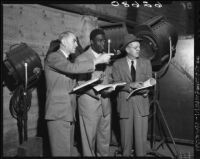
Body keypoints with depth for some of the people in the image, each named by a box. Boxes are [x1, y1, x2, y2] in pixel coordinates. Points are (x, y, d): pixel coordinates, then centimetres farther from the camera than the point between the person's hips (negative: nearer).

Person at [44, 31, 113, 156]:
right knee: (61, 152, -7)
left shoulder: (68, 61, 22)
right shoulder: (53, 57, -6)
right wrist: (97, 61, -16)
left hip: (70, 112, 8)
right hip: (58, 113, -8)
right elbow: (72, 68, -22)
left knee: (68, 150, 10)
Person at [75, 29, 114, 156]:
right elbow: (79, 83, -9)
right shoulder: (81, 58, -5)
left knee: (105, 138, 12)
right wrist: (96, 92, -21)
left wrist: (111, 87, -5)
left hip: (105, 103, 5)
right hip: (89, 104, -5)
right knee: (89, 138, 4)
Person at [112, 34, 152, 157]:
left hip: (141, 103, 1)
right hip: (125, 103, -1)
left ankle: (141, 155, 16)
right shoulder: (118, 64, 4)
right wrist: (131, 85, -19)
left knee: (141, 135, 0)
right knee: (126, 135, 8)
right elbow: (116, 83, -4)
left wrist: (145, 90, -17)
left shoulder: (146, 63, 10)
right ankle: (126, 154, 26)